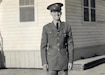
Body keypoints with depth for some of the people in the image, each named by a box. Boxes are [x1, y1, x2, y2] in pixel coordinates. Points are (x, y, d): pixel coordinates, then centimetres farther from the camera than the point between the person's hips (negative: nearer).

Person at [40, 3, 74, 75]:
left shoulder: (67, 26, 2)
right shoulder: (46, 28, 0)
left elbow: (70, 45, 1)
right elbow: (43, 46, 0)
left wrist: (71, 61, -5)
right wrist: (44, 62, -6)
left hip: (64, 59, 2)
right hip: (52, 59, -1)